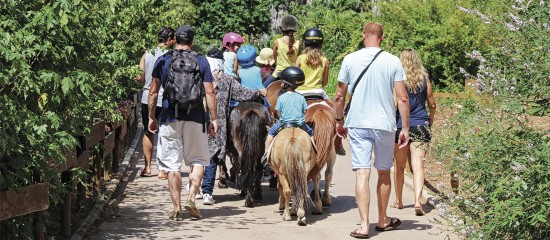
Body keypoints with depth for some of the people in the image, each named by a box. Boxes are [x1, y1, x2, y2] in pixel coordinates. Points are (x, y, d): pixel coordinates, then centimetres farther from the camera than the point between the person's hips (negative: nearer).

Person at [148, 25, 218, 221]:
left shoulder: (163, 61, 2)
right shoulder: (201, 62, 1)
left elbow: (153, 92, 3)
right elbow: (209, 93, -2)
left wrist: (151, 117, 12)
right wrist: (214, 119, 4)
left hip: (169, 118, 0)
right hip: (195, 118, 0)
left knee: (172, 165, 4)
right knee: (198, 160, 13)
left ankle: (177, 208, 3)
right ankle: (191, 199, -3)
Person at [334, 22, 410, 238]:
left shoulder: (350, 60, -1)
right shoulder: (393, 62, -3)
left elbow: (340, 95, 5)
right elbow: (402, 98, -4)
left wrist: (339, 120, 18)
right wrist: (405, 128, 3)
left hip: (357, 124, 0)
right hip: (385, 124, 0)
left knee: (362, 173, -3)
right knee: (384, 172, 15)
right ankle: (383, 220, 29)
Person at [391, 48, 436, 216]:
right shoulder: (424, 79, 3)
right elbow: (432, 104, 8)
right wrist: (430, 122, 23)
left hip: (400, 125, -1)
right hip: (421, 126, 1)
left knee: (399, 166, 13)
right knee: (418, 165, -5)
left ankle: (398, 201, 23)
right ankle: (417, 201, -20)